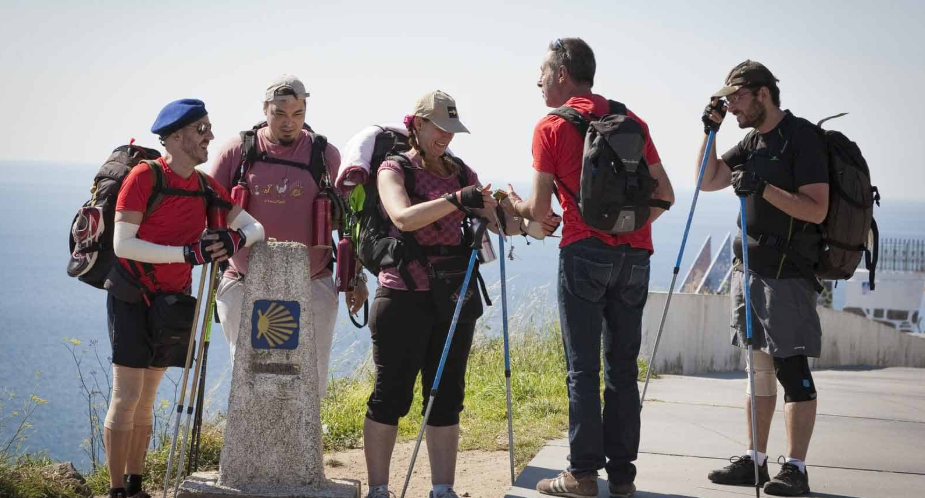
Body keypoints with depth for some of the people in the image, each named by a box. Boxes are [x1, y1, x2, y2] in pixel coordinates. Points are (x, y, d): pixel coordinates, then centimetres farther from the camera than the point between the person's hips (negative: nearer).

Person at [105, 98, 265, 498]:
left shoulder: (206, 187, 4)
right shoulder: (145, 176, -14)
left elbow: (255, 227, 4)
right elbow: (122, 243, -21)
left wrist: (236, 239, -21)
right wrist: (188, 252, -26)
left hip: (171, 300, 6)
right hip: (132, 297, -6)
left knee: (146, 399, 12)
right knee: (127, 397, -7)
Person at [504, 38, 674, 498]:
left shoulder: (552, 127, -1)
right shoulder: (632, 122, 12)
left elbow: (540, 210, -3)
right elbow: (664, 196, 10)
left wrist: (515, 205, 18)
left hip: (584, 253, -4)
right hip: (635, 254, 4)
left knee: (583, 369, 1)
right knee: (623, 367, 9)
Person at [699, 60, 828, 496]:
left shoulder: (802, 137, -10)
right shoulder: (753, 141, 15)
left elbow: (816, 209, -17)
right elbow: (708, 182, 16)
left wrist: (764, 187, -25)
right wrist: (710, 130, 6)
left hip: (788, 272, -8)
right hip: (750, 267, 8)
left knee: (791, 368, -7)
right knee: (758, 366, 11)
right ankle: (754, 460, 16)